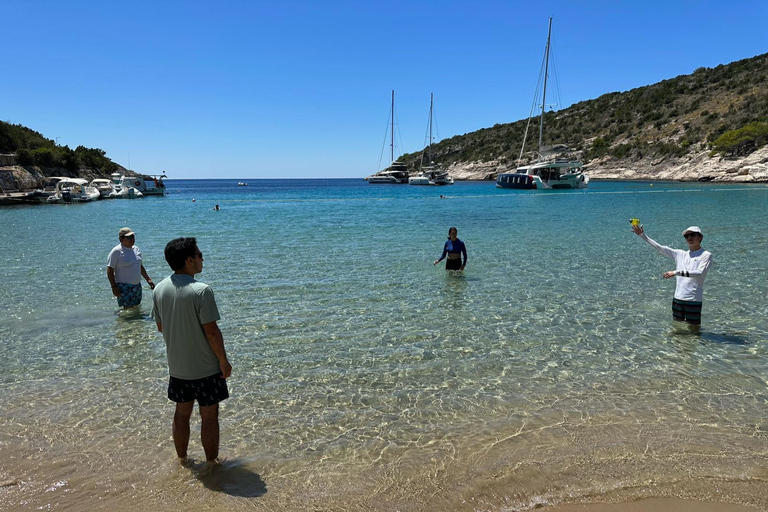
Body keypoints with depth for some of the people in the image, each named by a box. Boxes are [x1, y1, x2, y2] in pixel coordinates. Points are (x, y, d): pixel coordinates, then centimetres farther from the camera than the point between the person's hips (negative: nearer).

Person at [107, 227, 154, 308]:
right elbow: (110, 270, -12)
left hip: (137, 285, 7)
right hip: (124, 286, -7)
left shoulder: (136, 249, 10)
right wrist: (114, 287, -18)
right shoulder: (116, 251, -10)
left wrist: (148, 280, 17)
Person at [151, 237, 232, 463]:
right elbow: (212, 331, -21)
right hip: (205, 368, -6)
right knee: (209, 417, 9)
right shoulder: (201, 290, -22)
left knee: (182, 413, 20)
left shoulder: (159, 289, -2)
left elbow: (160, 326, 9)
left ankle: (182, 459, 35)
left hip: (176, 366, 6)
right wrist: (224, 360, -10)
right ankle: (212, 463, 23)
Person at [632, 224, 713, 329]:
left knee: (694, 328, 2)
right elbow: (660, 248, 14)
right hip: (678, 298, 5)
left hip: (694, 300, -5)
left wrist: (676, 272, -22)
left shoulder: (706, 255, -1)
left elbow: (700, 273, -16)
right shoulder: (680, 254, 14)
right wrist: (642, 235, 10)